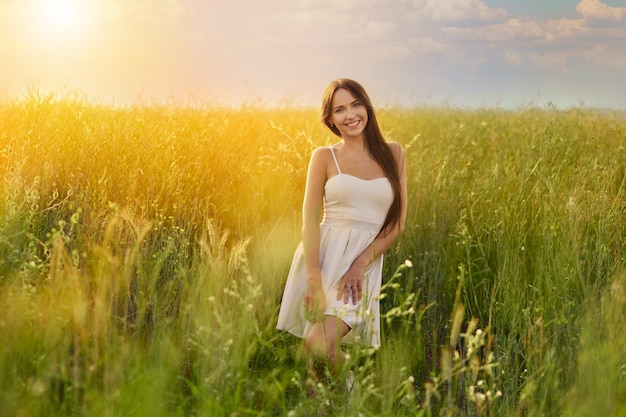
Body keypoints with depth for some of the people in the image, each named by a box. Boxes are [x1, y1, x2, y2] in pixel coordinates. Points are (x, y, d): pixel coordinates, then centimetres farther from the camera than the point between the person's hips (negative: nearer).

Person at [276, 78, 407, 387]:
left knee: (320, 346, -19)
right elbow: (310, 219, -4)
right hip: (322, 257, 1)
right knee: (315, 346, -1)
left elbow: (397, 223, 4)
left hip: (366, 261, -1)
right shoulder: (324, 157, 4)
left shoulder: (393, 154, 7)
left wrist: (360, 263, -9)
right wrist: (314, 281, -15)